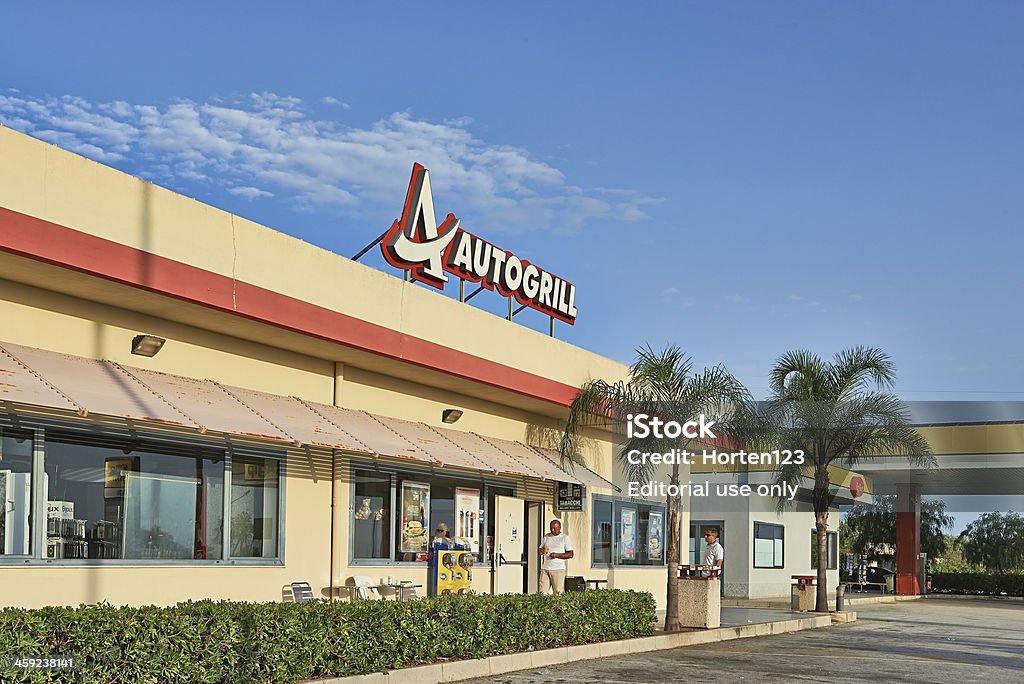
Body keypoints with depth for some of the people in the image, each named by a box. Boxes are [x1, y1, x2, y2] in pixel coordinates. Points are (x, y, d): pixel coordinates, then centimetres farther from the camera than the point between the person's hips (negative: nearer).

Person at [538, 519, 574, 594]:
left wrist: (557, 555, -16)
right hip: (545, 568, 4)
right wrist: (541, 551, -4)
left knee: (558, 592, -9)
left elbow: (570, 554, -3)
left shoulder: (565, 538, 3)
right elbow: (540, 550, 21)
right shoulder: (546, 537, 17)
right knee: (542, 592, -5)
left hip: (558, 569, -4)